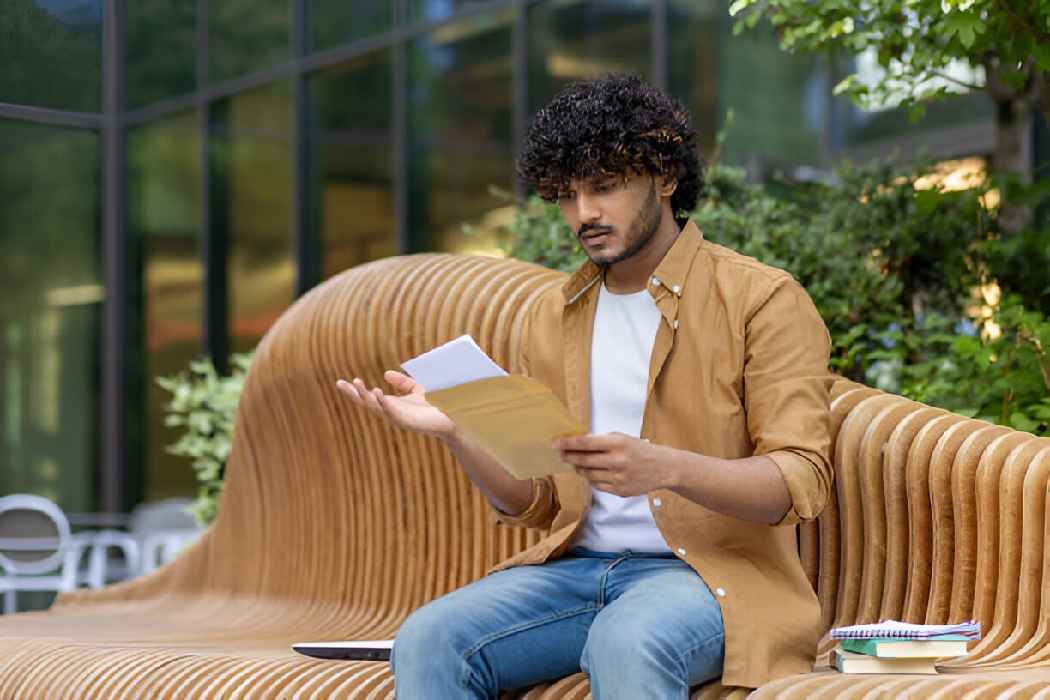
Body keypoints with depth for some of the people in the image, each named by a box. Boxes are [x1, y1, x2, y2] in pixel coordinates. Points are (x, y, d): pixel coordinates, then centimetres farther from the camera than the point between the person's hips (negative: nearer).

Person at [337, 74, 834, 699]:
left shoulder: (762, 300, -1)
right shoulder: (555, 319, 16)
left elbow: (799, 482, -11)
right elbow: (536, 504, 16)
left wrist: (664, 468, -28)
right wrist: (455, 432, -3)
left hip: (714, 571, -5)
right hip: (578, 566, 5)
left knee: (624, 643, -39)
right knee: (426, 642, -23)